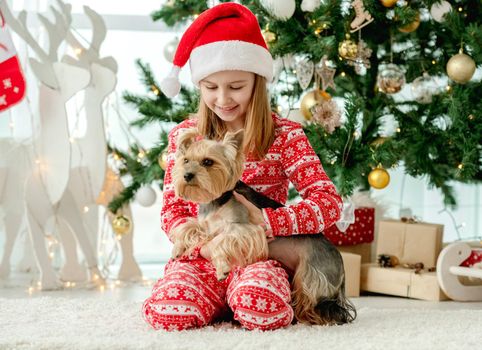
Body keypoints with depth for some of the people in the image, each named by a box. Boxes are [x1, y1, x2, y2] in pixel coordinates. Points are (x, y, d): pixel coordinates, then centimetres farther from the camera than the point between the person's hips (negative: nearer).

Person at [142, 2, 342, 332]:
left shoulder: (284, 135, -1)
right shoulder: (184, 135, 7)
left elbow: (329, 202, -8)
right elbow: (172, 209, 6)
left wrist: (265, 221, -22)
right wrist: (204, 242, -16)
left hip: (258, 255, -2)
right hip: (199, 256, 2)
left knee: (259, 307, -36)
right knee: (168, 310, -30)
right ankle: (218, 303, 2)